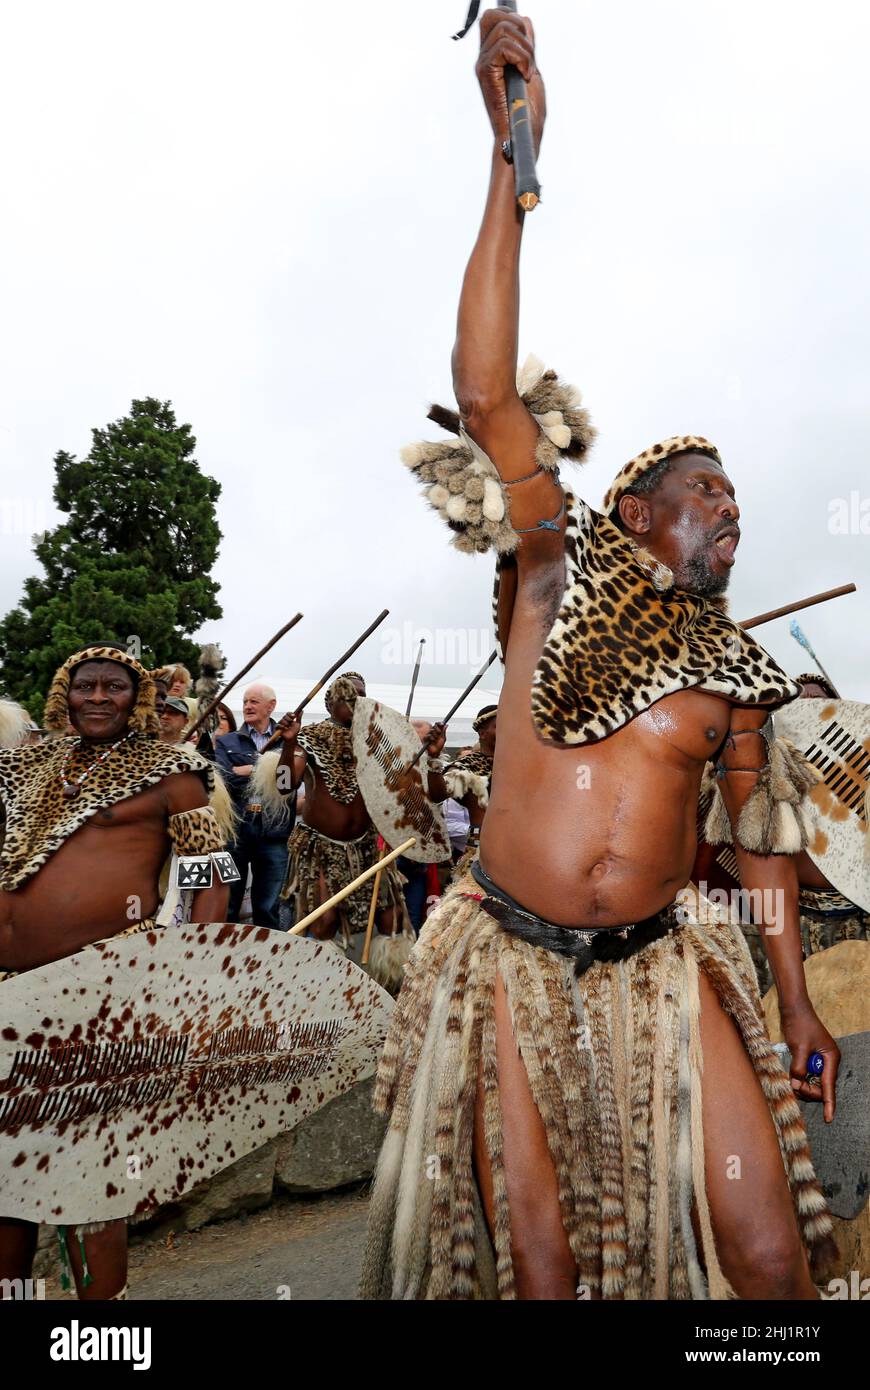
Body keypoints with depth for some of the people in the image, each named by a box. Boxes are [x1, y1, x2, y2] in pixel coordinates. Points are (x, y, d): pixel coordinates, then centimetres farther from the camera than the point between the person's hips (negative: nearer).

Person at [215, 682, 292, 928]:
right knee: (227, 906, 7)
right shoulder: (227, 742, 11)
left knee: (267, 908, 7)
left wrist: (244, 770, -10)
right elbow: (224, 777, -6)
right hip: (234, 828, 0)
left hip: (273, 832, 0)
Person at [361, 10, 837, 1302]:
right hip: (513, 963, -2)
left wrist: (797, 1000, 14)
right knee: (538, 1265, 8)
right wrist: (514, 153, -15)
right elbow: (484, 390, -13)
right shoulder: (563, 572, -2)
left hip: (658, 971, 3)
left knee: (771, 1255, 0)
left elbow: (761, 834, 14)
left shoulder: (734, 669, 6)